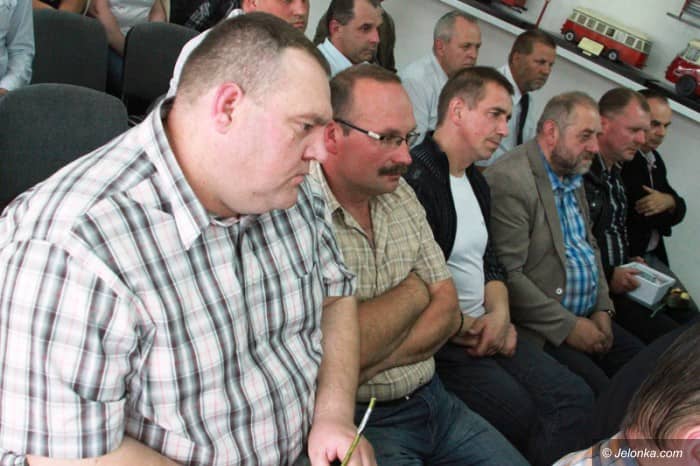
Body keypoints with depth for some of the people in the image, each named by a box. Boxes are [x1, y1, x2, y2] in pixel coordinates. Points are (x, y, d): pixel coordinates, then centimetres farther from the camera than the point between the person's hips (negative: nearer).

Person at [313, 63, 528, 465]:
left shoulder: (400, 194, 7)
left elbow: (447, 307, 4)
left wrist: (372, 359, -15)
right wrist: (414, 292, -7)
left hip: (432, 399, 7)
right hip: (359, 419, -7)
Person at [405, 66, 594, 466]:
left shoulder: (477, 181, 16)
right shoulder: (415, 178, -16)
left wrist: (500, 314, 0)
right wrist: (469, 329, -9)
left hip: (484, 327, 9)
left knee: (576, 398, -4)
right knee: (524, 416, -20)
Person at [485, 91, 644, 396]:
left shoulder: (574, 176, 14)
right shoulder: (509, 180, -17)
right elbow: (508, 276, -21)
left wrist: (602, 308, 7)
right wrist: (568, 326, -15)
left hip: (587, 316, 9)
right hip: (542, 329, -9)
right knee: (598, 392, -21)